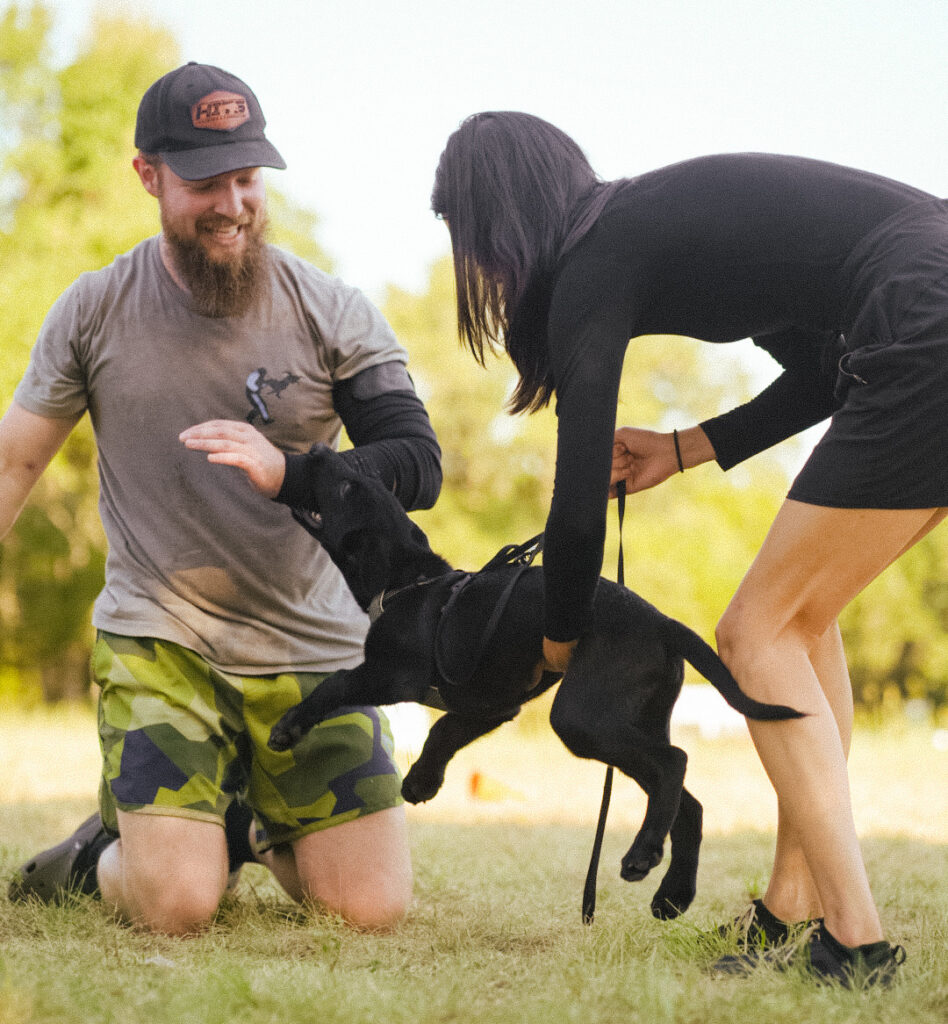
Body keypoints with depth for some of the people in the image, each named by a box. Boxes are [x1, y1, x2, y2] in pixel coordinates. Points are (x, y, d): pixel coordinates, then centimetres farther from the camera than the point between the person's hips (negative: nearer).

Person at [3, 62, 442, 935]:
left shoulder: (333, 313, -2)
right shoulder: (95, 311, 0)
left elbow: (419, 466, -9)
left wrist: (287, 474, -27)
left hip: (313, 646, 1)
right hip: (158, 639, -1)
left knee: (373, 910, -5)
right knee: (176, 905, -19)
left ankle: (257, 826, 27)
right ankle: (105, 855, 18)